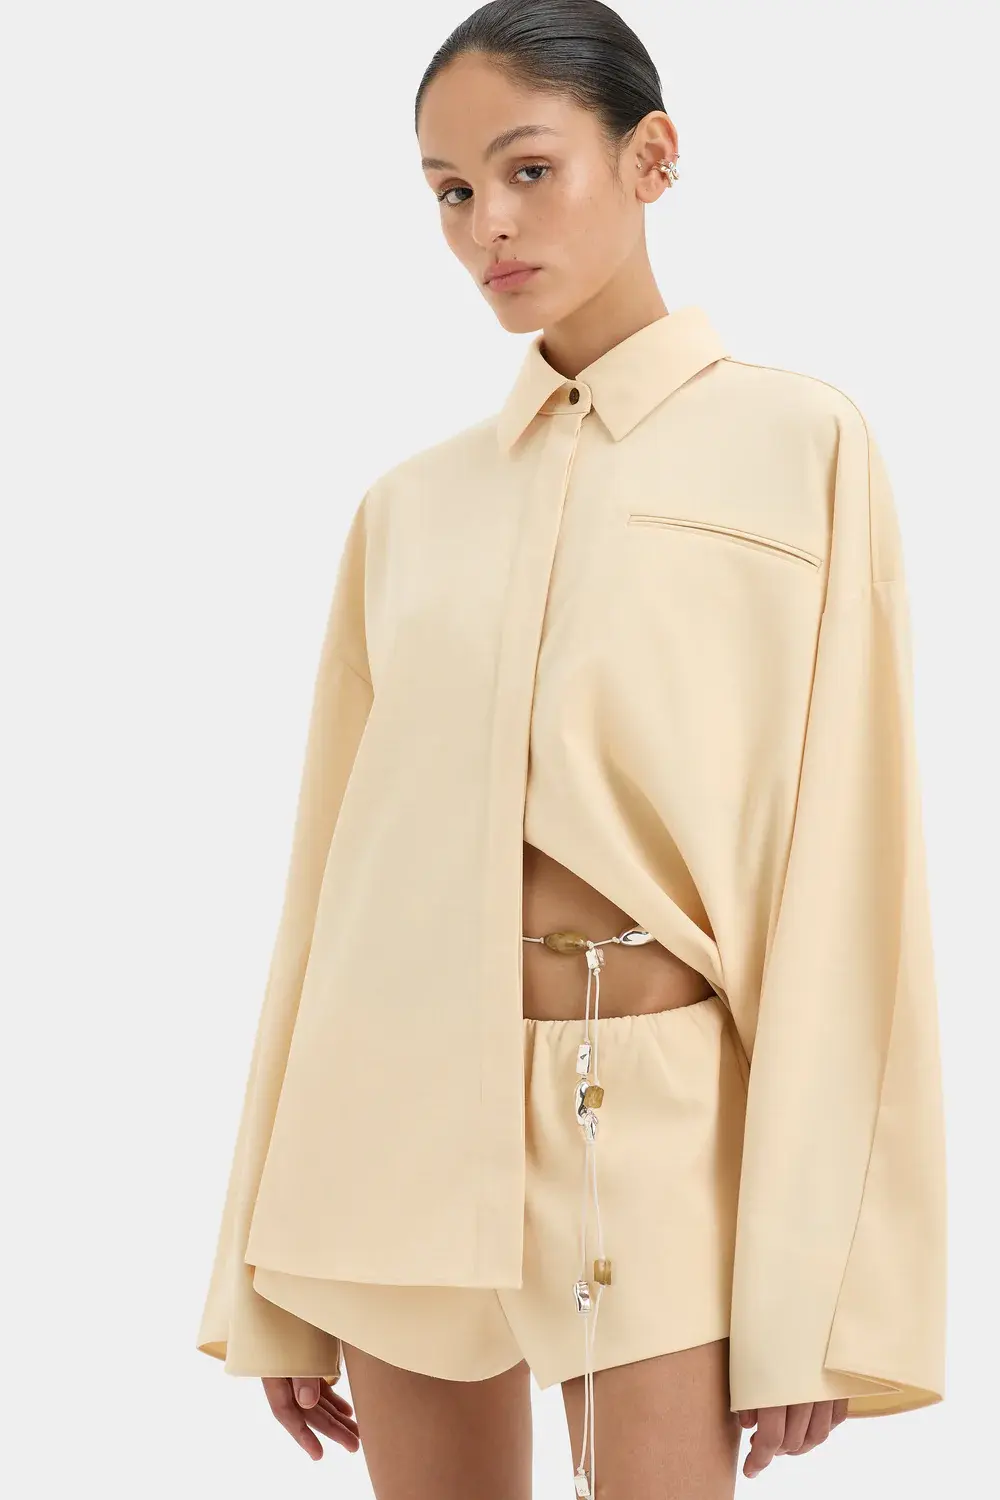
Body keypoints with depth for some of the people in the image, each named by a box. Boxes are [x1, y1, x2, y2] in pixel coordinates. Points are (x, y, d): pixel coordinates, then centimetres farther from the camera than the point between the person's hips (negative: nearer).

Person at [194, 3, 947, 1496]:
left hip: (651, 1107, -3)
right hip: (404, 1096, 4)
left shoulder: (800, 447, 0)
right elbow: (334, 863, 10)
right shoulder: (409, 507, 10)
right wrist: (274, 1272, 8)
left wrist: (815, 1284, -10)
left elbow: (842, 862, -4)